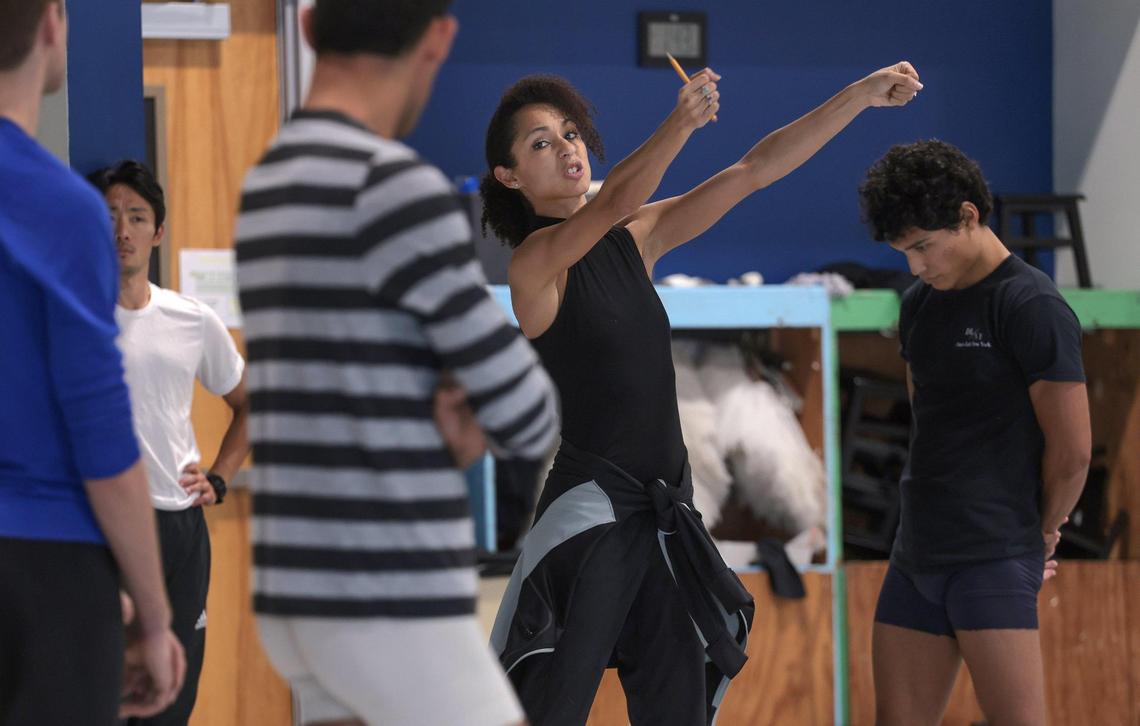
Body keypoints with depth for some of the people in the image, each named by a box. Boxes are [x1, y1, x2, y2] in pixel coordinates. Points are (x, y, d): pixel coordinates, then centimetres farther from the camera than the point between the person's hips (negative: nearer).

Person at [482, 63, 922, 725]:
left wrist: (862, 96, 5)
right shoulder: (535, 258, -8)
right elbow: (612, 204, -28)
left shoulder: (636, 239, 12)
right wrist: (678, 129, -44)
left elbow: (756, 170, 11)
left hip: (666, 506, 7)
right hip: (593, 504, -7)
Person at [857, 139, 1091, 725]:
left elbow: (1072, 451, -10)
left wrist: (1041, 533, 5)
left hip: (992, 562, -8)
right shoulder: (921, 304, 14)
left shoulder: (1032, 308, -10)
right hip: (917, 554, 8)